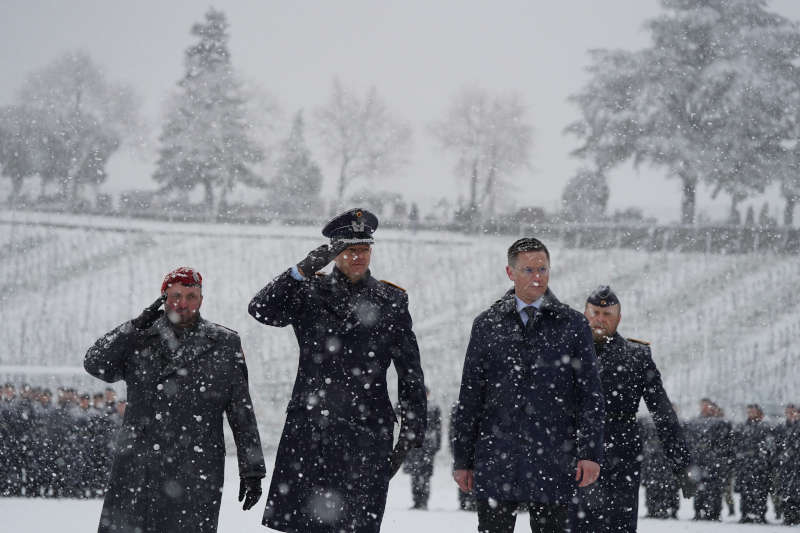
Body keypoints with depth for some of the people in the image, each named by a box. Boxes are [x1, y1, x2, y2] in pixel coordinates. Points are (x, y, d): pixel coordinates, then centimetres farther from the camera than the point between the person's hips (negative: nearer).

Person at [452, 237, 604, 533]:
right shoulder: (486, 325, 8)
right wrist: (462, 459, 7)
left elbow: (590, 395, 4)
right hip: (496, 457, 1)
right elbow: (469, 396, 10)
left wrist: (590, 453, -5)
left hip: (553, 462, -1)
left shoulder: (573, 325, 6)